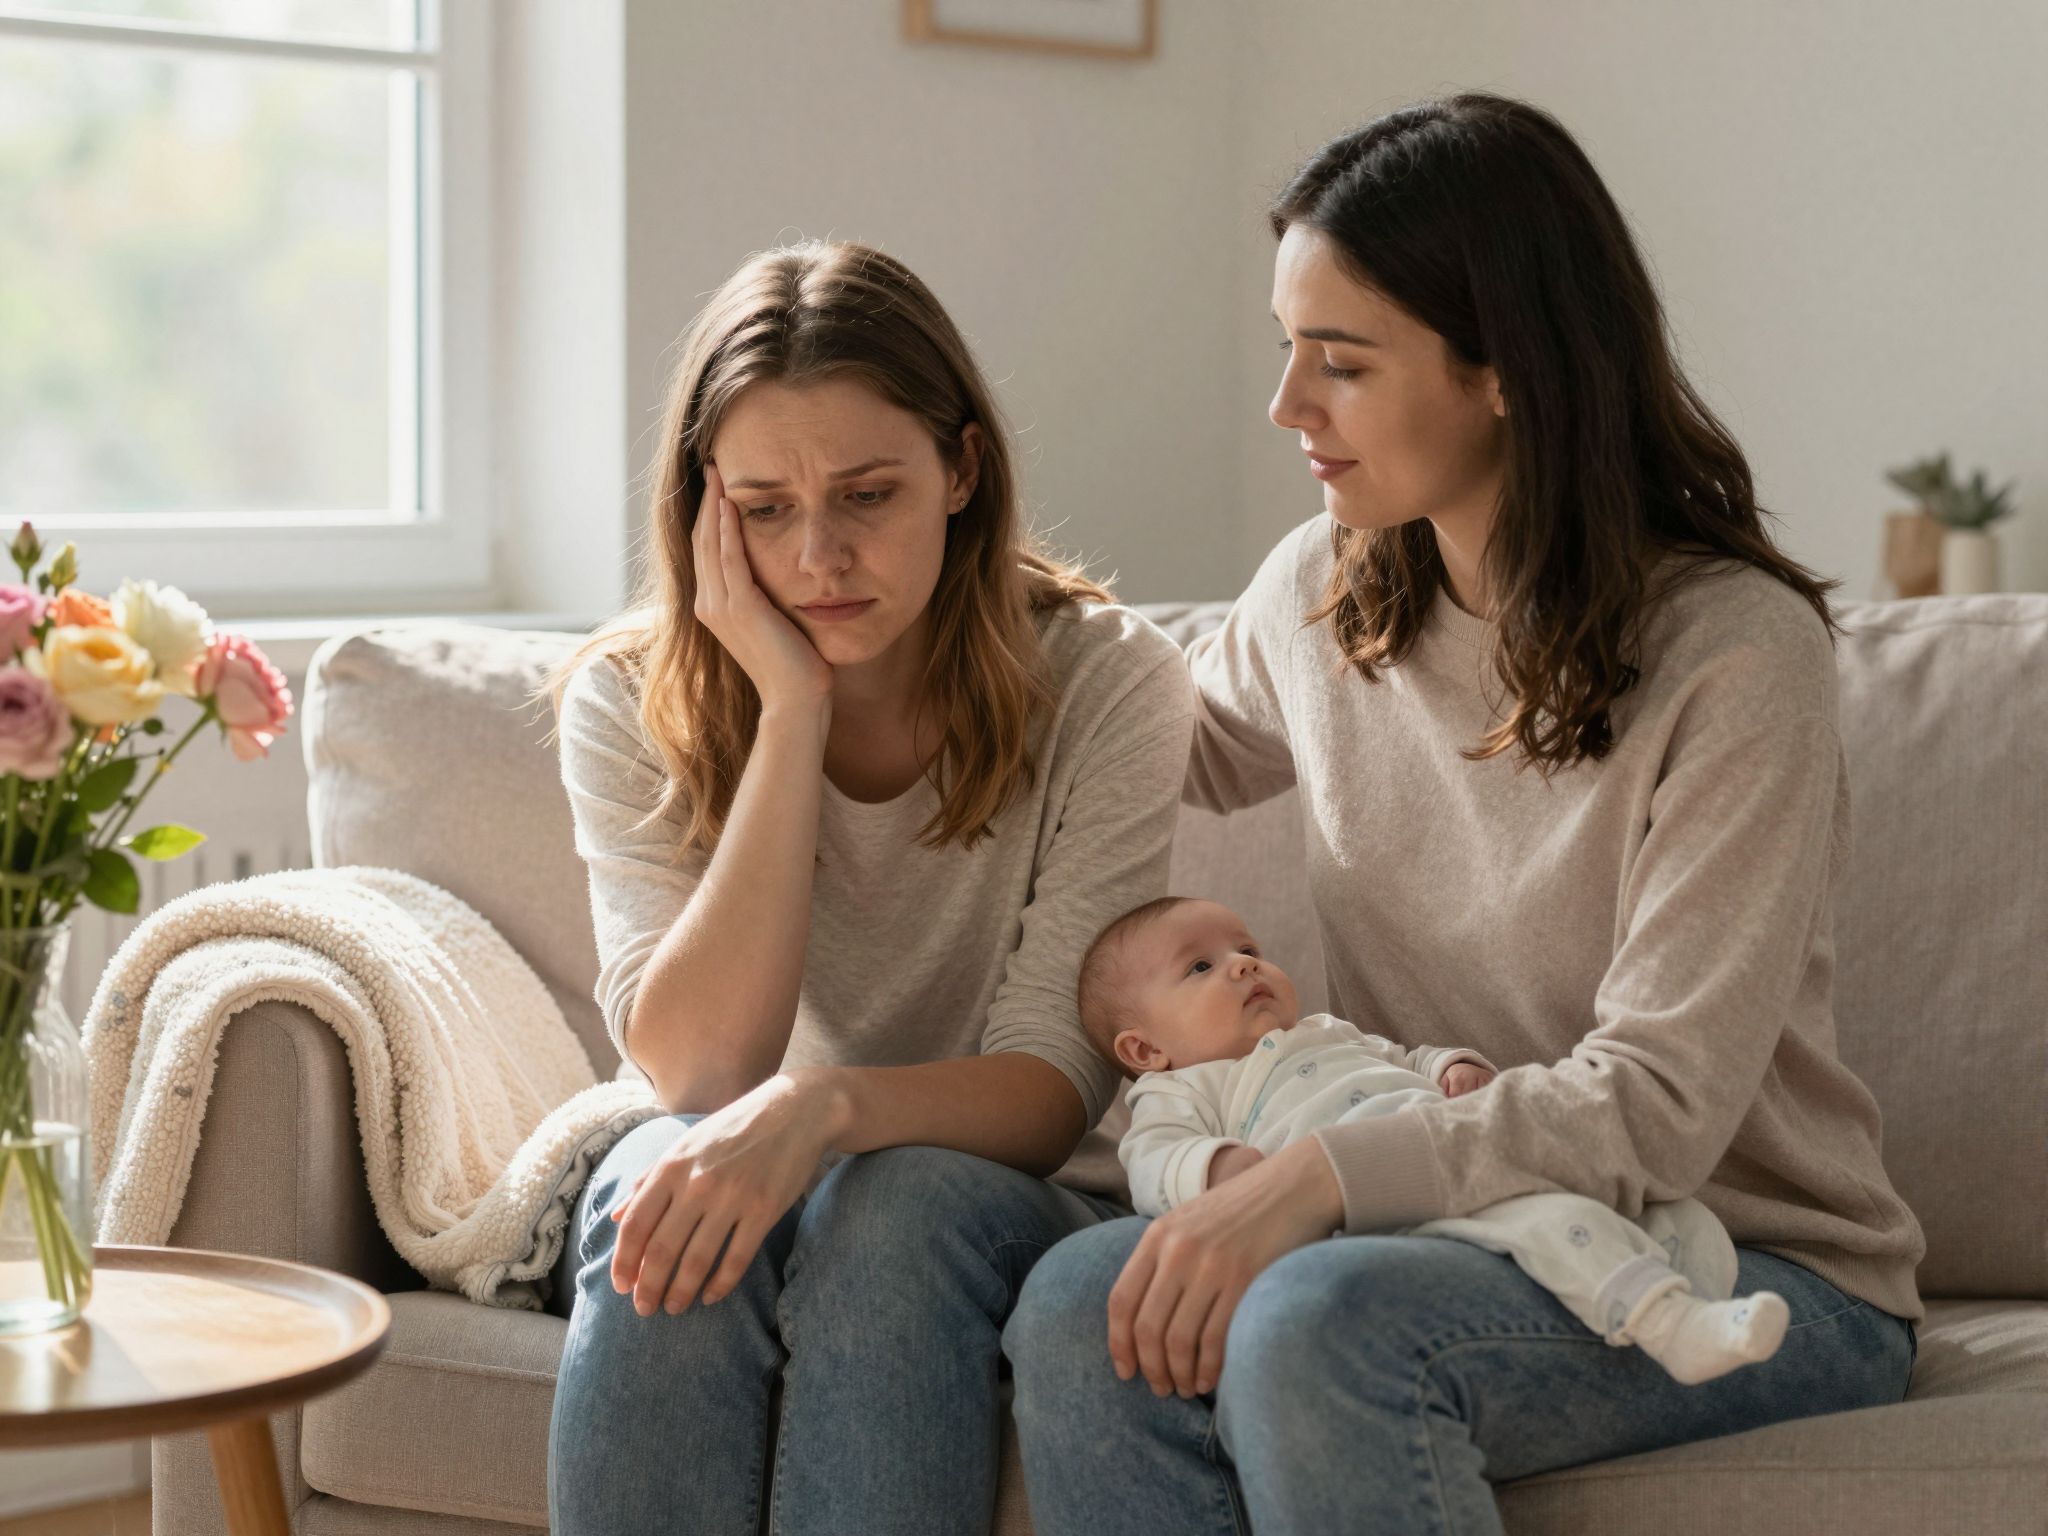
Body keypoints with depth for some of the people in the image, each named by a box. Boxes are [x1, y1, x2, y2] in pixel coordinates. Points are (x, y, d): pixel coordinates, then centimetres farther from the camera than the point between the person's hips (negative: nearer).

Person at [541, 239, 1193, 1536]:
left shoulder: (1102, 680, -10)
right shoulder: (632, 702, -5)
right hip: (734, 1188, 1)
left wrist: (825, 1106, -37)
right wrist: (792, 712, -22)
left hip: (1016, 1215, -1)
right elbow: (696, 1072, -17)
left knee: (896, 1207, -34)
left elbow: (1051, 1089, -15)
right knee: (665, 1178, -33)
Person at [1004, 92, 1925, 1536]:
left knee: (1318, 1323, -35)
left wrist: (1321, 1174, -32)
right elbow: (1176, 745, 30)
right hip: (1460, 1235, 6)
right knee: (1082, 1310, -25)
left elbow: (1657, 1106, -21)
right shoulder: (1323, 594, 5)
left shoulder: (1739, 653, -16)